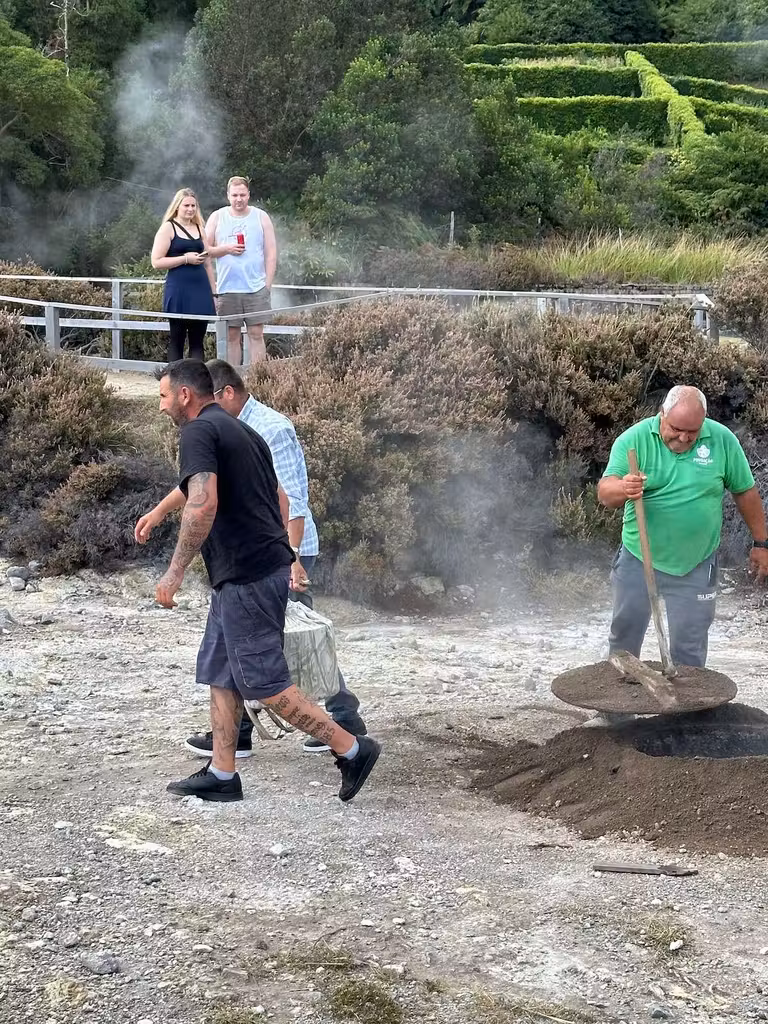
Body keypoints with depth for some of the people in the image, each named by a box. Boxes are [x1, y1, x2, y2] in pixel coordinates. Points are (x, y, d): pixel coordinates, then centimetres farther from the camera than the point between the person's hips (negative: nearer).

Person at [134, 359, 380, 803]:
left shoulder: (199, 431, -11)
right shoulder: (243, 431, 19)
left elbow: (203, 504, -26)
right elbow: (280, 499, 24)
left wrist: (175, 571, -21)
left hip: (246, 577, -10)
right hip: (269, 564, 10)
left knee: (264, 682, -5)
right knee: (219, 673, 13)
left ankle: (352, 749, -1)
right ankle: (221, 775, 16)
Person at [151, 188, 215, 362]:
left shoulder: (199, 229, 17)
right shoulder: (168, 228, -1)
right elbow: (156, 262, -8)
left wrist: (213, 292, 17)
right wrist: (186, 258, -14)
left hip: (201, 289, 5)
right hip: (179, 290, -5)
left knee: (197, 340, 4)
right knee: (177, 340, 0)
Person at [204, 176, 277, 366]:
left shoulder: (261, 217, 6)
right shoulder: (217, 217, 8)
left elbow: (271, 253, 5)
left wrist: (268, 284, -2)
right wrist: (226, 249, -11)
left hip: (256, 288, -1)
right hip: (227, 289, 1)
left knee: (256, 334, -4)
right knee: (232, 336, 4)